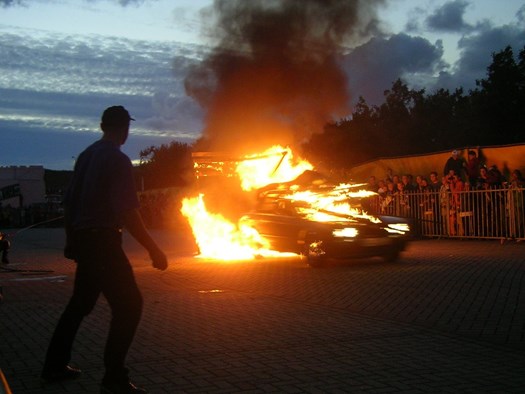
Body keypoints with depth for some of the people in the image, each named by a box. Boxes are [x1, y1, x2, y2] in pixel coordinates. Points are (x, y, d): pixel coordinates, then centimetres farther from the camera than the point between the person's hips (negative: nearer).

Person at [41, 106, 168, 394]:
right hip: (103, 240, -9)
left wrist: (71, 240, 28)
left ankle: (54, 367, 29)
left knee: (81, 302, 21)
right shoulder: (118, 160, -14)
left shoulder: (86, 155, 11)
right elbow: (127, 212, -22)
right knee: (128, 305, -6)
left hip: (83, 239, 9)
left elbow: (70, 201, 17)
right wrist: (153, 249, -18)